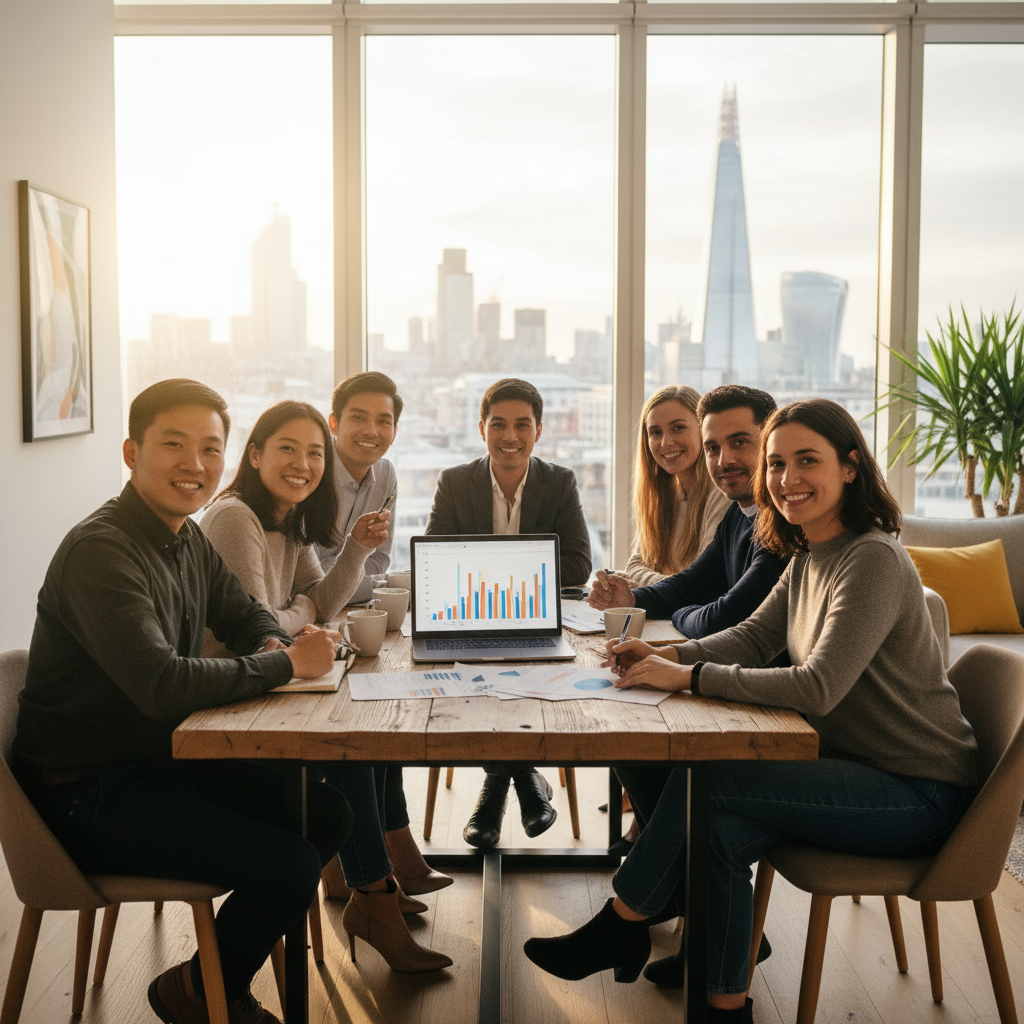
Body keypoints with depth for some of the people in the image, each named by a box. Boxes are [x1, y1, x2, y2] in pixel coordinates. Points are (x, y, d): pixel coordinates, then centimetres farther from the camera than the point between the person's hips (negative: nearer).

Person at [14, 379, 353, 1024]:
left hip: (165, 760, 9)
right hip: (89, 794, -9)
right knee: (289, 867, -18)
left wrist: (271, 644, -5)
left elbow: (244, 614, 21)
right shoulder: (100, 551, -23)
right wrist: (287, 664, -23)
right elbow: (161, 686, -34)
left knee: (327, 811, 4)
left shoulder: (188, 538, 7)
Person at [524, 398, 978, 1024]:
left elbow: (817, 688, -29)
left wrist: (689, 677, -25)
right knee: (717, 831, -16)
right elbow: (753, 638, 11)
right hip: (861, 769, 8)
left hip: (920, 795, -8)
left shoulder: (873, 561, -22)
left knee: (700, 779, -19)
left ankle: (620, 927, 1)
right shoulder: (808, 560, 8)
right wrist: (668, 655, -7)